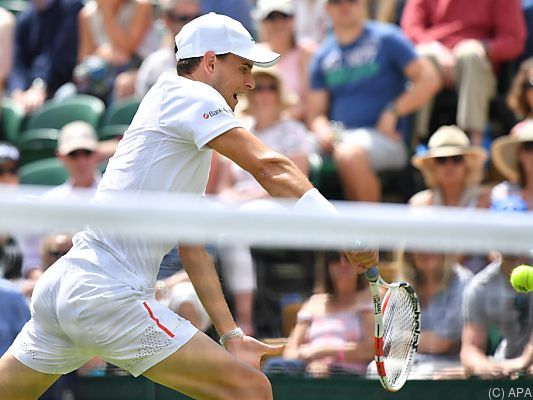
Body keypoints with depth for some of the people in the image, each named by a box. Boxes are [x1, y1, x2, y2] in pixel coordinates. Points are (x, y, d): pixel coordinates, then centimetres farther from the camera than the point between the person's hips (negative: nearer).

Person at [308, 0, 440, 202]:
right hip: (338, 138, 4)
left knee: (349, 155, -38)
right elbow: (316, 113, 17)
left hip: (384, 138, -4)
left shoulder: (386, 38, 6)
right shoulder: (323, 56, 18)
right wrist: (323, 131, -7)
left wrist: (392, 113, -10)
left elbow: (429, 79, -2)